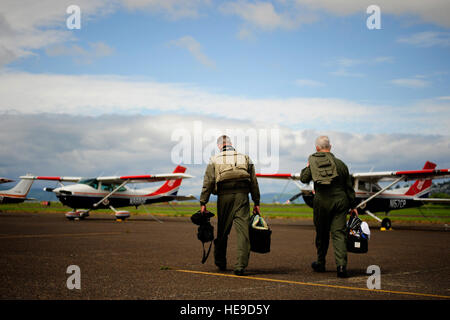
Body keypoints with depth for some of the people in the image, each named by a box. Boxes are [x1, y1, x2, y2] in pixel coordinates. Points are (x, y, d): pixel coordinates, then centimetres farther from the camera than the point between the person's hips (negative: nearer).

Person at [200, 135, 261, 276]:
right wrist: (256, 202, 16)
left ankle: (220, 263, 26)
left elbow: (208, 183, 1)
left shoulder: (214, 160, 8)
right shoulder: (245, 158, 14)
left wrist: (203, 203, 3)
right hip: (242, 196, 0)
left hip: (224, 197, 0)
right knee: (243, 231, -2)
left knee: (222, 231, 13)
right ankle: (240, 266, -9)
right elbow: (254, 182, 12)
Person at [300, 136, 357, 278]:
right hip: (340, 201, 1)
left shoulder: (313, 161, 1)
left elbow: (304, 178, 2)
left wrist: (307, 167, 20)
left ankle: (320, 263, 26)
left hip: (321, 202, -1)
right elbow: (349, 187, 9)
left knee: (321, 233, 13)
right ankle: (341, 265, -12)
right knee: (339, 233, 0)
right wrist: (353, 206, 15)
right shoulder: (340, 163, 6)